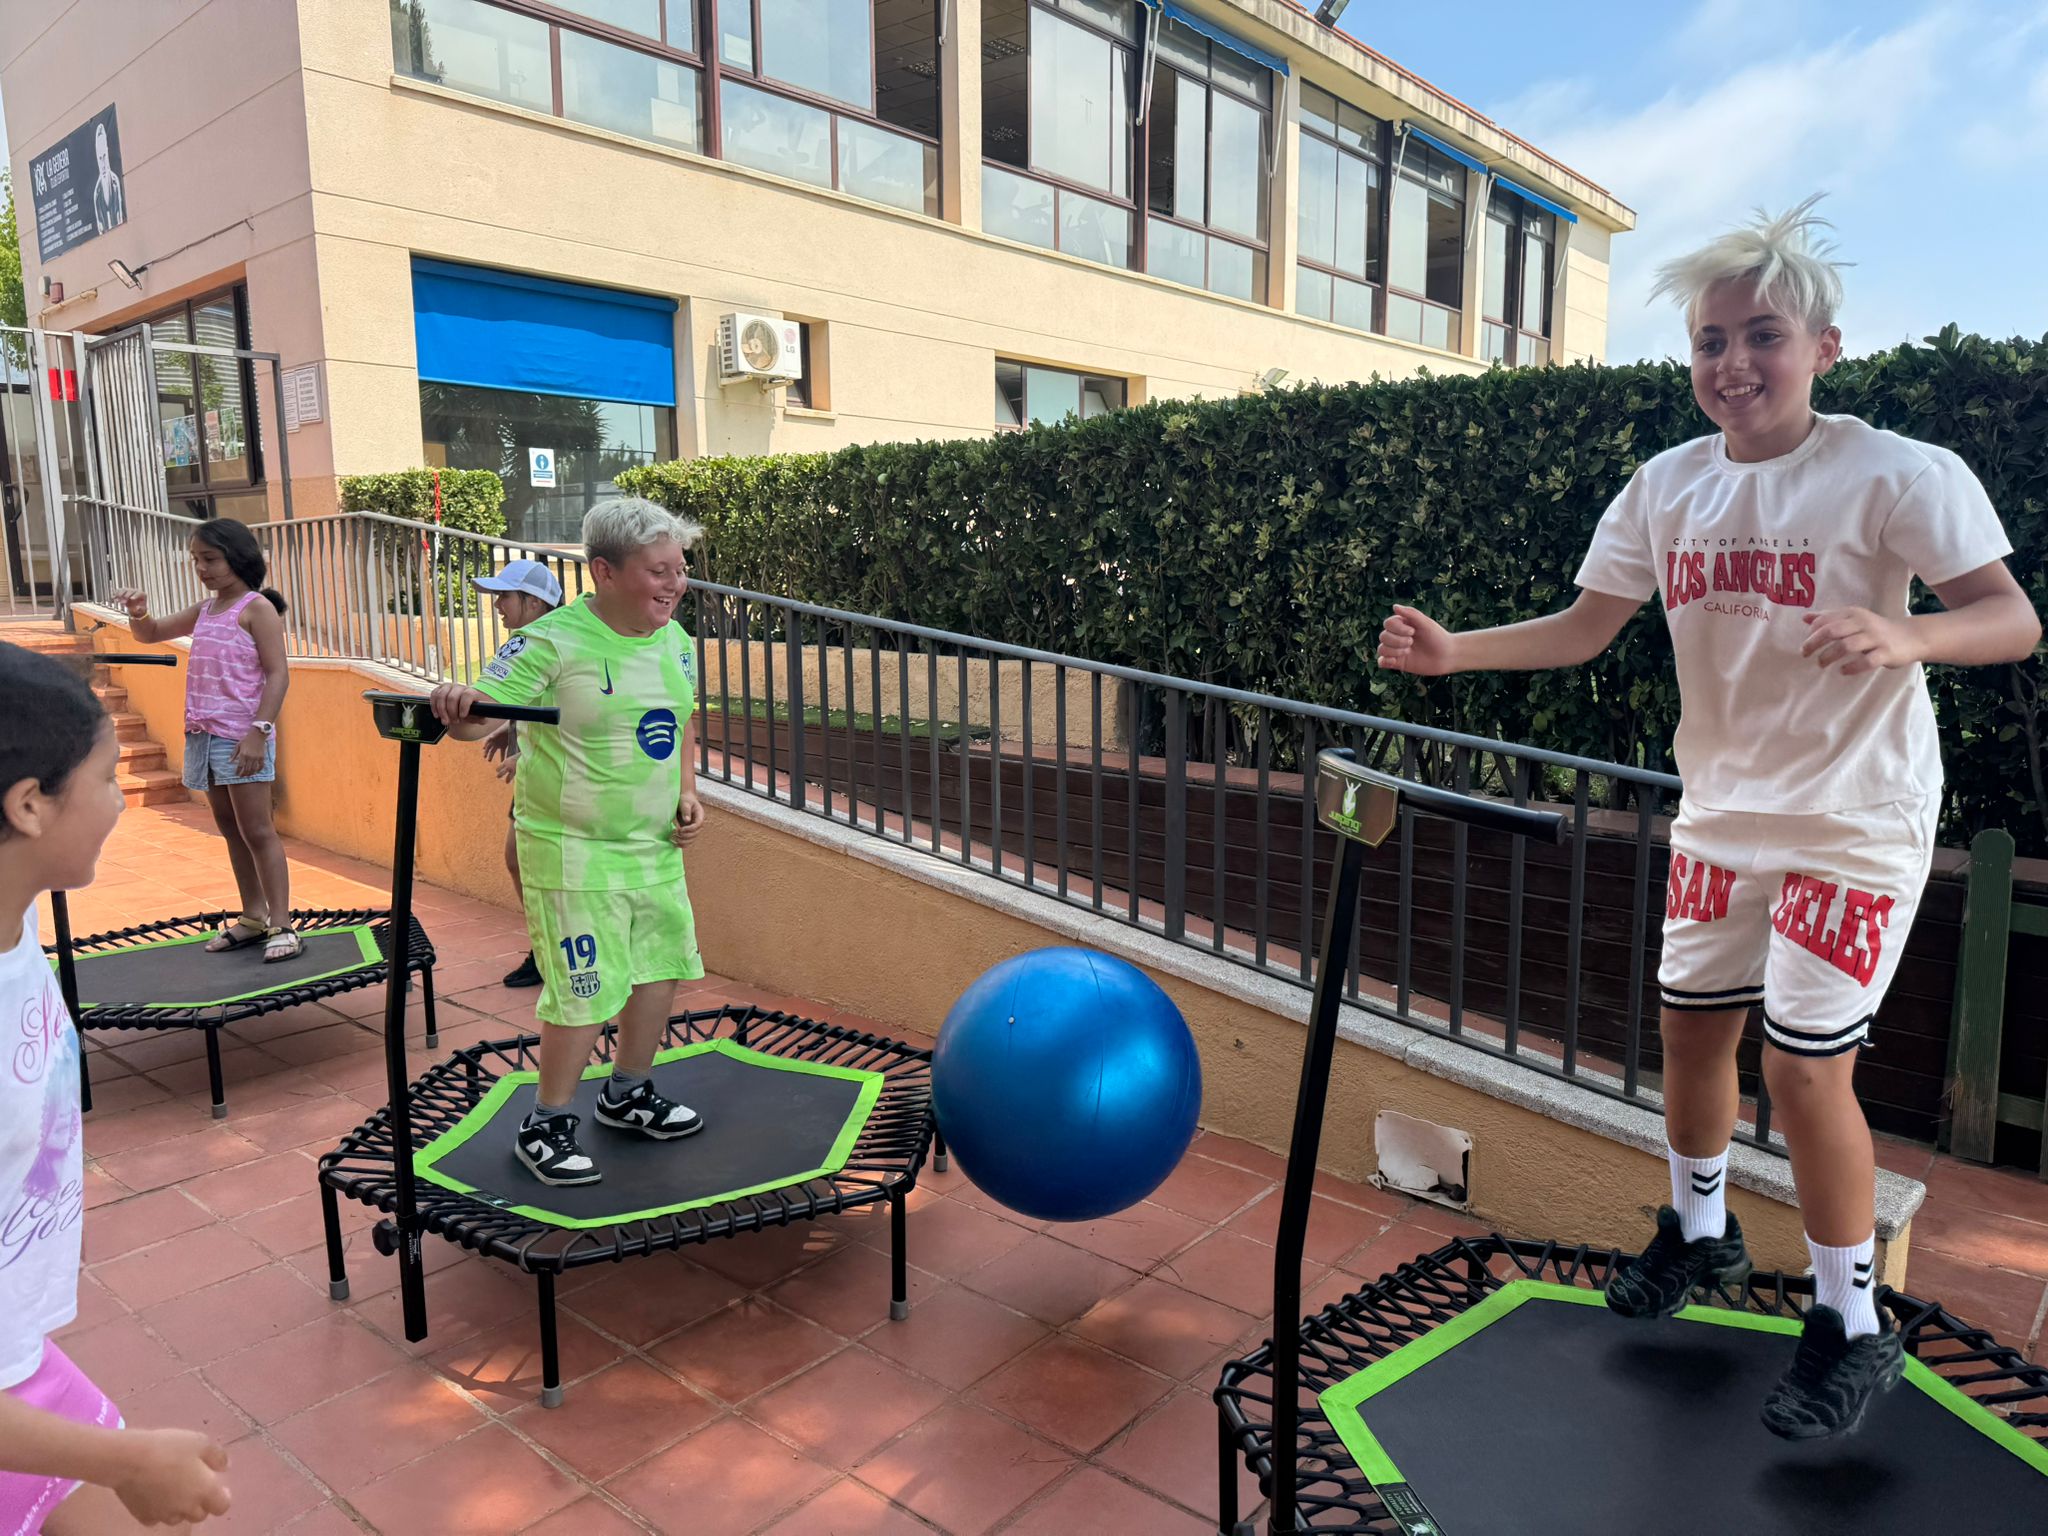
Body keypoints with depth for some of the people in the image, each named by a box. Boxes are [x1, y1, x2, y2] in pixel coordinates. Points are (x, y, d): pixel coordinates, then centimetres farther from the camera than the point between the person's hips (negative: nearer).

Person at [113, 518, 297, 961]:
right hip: (204, 735, 8)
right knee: (230, 829, 13)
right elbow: (150, 635, 27)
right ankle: (253, 916, 23)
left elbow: (277, 674, -14)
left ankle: (281, 924, -3)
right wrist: (138, 612, 3)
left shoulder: (257, 608, -8)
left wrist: (259, 730, -21)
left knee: (257, 831, -7)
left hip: (242, 738, -8)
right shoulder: (203, 611, 15)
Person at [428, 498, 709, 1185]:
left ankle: (628, 1094, 39)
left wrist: (686, 793, 4)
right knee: (586, 993, -3)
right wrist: (457, 710, -45)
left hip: (656, 846, 7)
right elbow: (479, 716, -22)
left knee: (661, 968, 16)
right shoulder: (552, 641, -18)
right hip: (574, 851, -7)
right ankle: (546, 1127, 20)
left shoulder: (674, 639, 3)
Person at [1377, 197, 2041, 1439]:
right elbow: (1586, 628, 4)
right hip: (1723, 813, 6)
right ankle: (1702, 1231, 39)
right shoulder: (1669, 487, 1)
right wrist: (1457, 652, -10)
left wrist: (1904, 636, -38)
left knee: (1805, 1064, -7)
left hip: (1855, 818, -5)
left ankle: (1855, 1328, 16)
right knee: (1692, 1022, 14)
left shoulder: (1896, 475, -13)